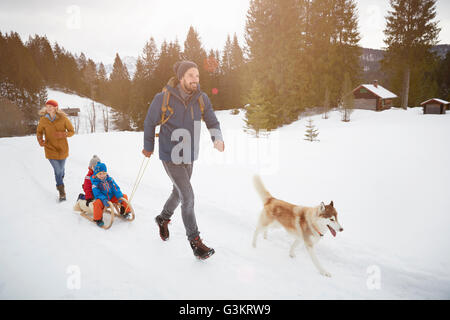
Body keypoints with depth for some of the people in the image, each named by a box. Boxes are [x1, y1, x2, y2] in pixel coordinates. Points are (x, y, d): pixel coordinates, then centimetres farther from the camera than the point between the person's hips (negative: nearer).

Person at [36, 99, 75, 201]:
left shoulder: (63, 118, -11)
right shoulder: (43, 120, -6)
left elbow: (72, 131, -4)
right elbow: (39, 131, 9)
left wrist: (63, 134, -24)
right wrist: (40, 140, -11)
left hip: (62, 148, 0)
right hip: (50, 149, 0)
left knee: (61, 168, 17)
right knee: (58, 170, -4)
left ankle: (60, 182, 52)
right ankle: (62, 192, 14)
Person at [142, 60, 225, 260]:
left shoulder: (201, 99, -5)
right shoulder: (163, 99, -14)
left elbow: (212, 122, 0)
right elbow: (149, 123, 0)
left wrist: (217, 139, -21)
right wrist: (148, 147, 10)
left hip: (189, 156, 5)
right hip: (170, 156, -5)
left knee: (179, 193, 21)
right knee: (188, 196, -11)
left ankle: (163, 218, 50)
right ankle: (195, 241, 3)